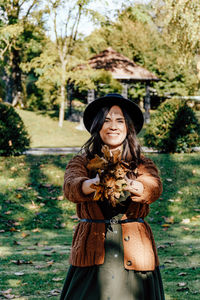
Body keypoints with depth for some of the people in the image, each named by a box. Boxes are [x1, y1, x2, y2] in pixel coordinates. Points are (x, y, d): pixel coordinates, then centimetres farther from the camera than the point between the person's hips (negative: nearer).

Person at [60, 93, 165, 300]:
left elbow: (154, 188, -15)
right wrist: (94, 183, -38)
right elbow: (71, 187, -15)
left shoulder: (142, 164, 7)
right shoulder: (81, 162, 7)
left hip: (135, 256, 1)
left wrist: (131, 186, -38)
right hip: (92, 254, 0)